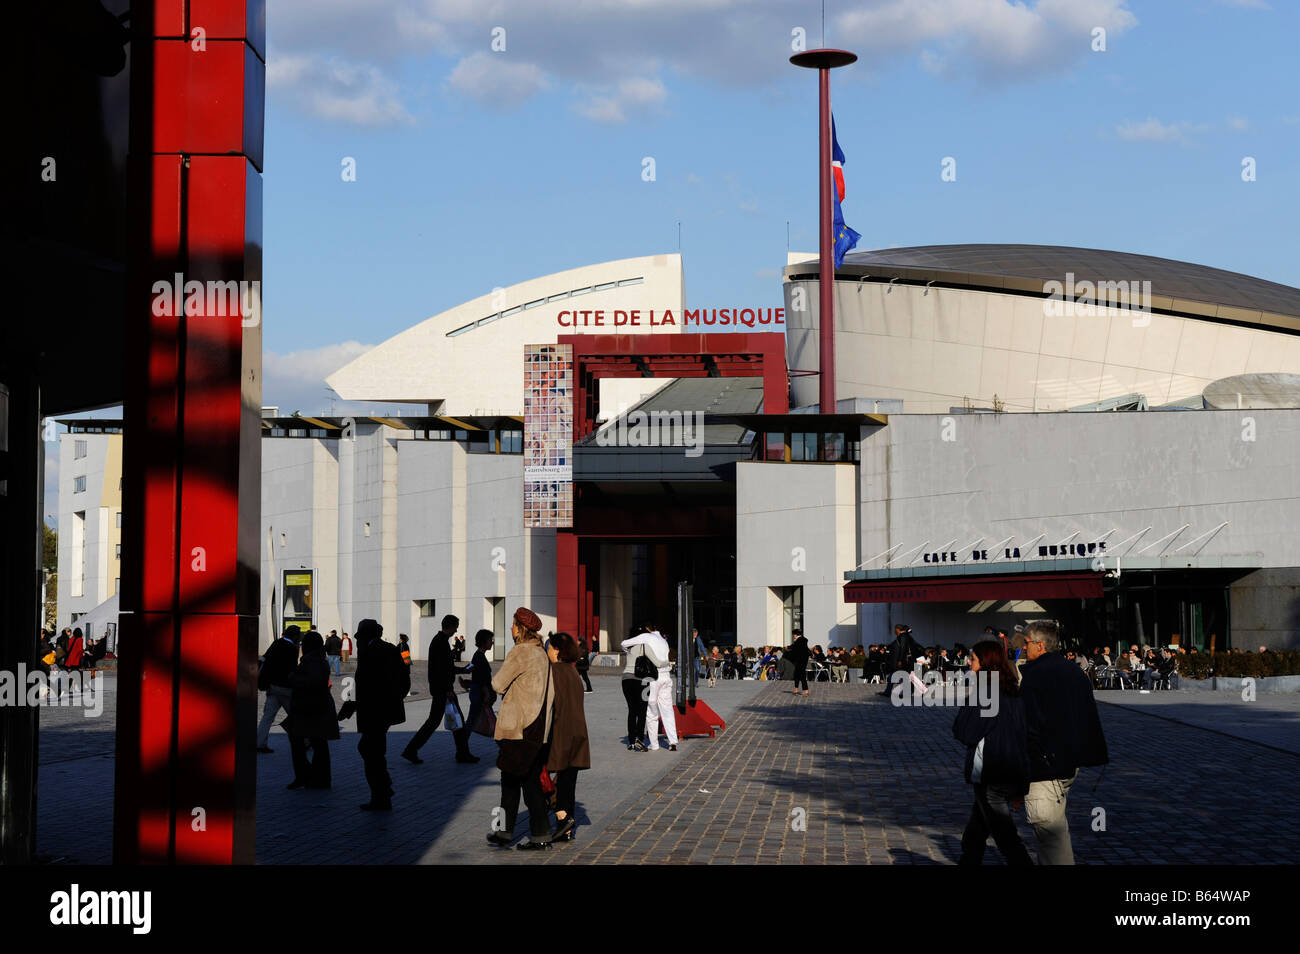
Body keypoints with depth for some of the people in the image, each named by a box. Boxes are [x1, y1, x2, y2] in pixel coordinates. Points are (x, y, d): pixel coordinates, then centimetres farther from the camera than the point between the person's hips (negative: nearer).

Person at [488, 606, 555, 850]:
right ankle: (540, 834, 8)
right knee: (532, 781, 10)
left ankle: (505, 832, 6)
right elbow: (550, 693, 15)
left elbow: (498, 684, -9)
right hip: (538, 729, 8)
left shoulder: (520, 652, -13)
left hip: (518, 727, -8)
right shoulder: (542, 654, 13)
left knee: (510, 780, 1)